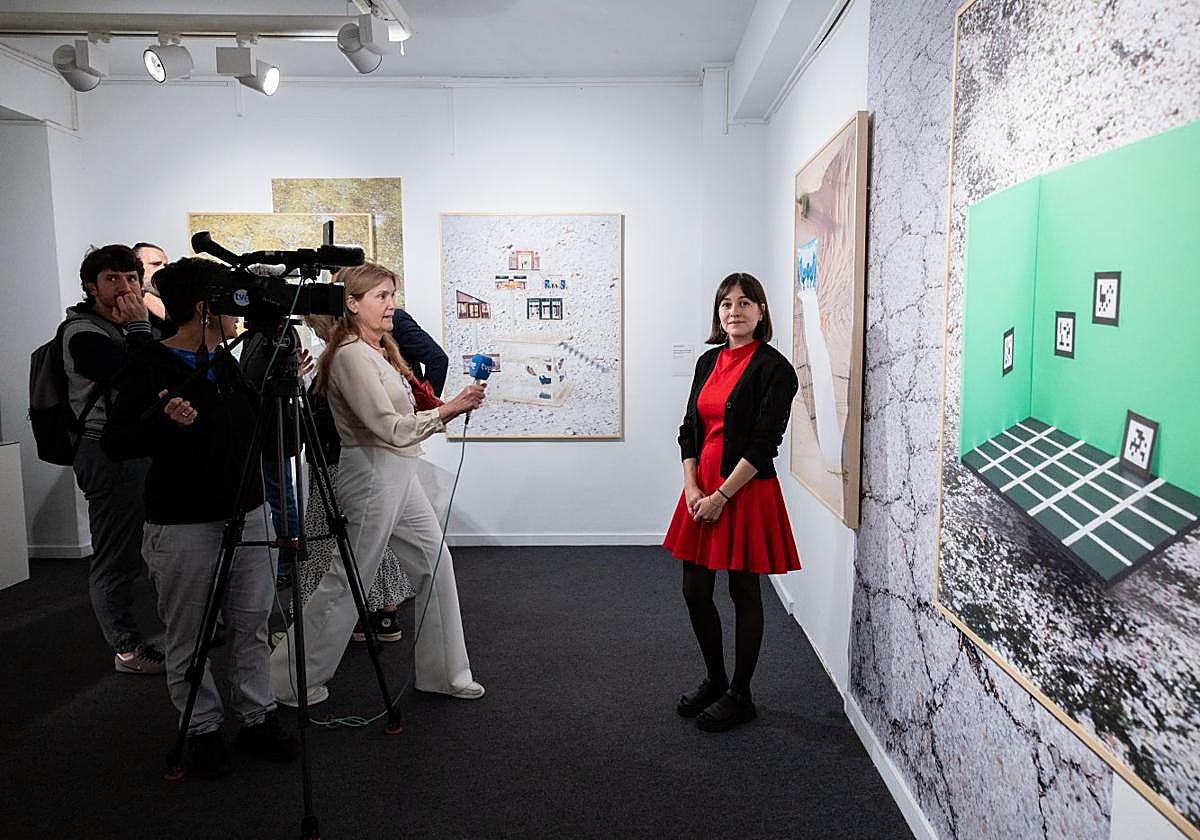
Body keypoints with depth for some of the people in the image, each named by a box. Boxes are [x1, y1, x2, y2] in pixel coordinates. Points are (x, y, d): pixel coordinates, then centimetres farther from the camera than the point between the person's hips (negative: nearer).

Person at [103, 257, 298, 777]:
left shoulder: (226, 364, 11)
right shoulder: (151, 368, -10)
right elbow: (116, 443, -13)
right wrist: (163, 422, -30)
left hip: (247, 515, 7)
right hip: (183, 527, -6)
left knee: (252, 626, 11)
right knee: (188, 638, 6)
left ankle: (257, 716, 24)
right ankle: (202, 729, 22)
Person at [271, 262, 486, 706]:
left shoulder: (379, 350, 14)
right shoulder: (352, 355, -16)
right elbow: (390, 429, -22)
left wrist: (436, 410, 8)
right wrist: (447, 411, -22)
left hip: (400, 475, 10)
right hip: (373, 475, -10)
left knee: (435, 563, 10)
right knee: (346, 582, 0)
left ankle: (443, 672, 21)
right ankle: (289, 682, 17)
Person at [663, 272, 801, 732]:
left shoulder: (773, 367, -10)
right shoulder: (709, 361, 10)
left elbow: (764, 443, -15)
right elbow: (689, 429, 9)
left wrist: (721, 496, -16)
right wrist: (692, 488, -4)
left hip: (746, 492, -6)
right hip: (702, 492, 7)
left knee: (744, 594, 7)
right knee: (694, 592, 12)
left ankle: (739, 695, 24)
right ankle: (715, 679, 33)